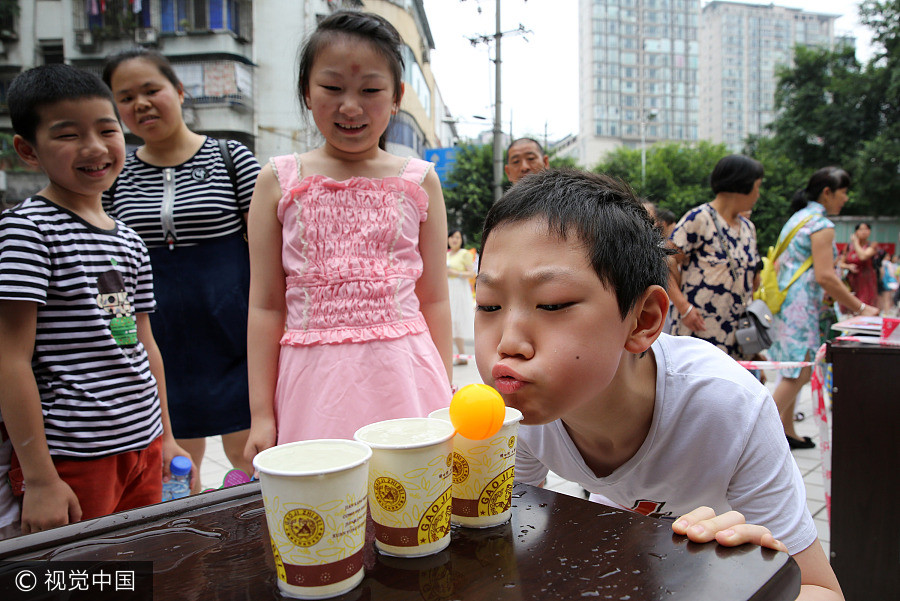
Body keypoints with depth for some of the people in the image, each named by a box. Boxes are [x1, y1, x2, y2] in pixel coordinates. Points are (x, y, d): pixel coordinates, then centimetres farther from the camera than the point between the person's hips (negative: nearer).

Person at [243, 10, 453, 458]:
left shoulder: (418, 182, 4)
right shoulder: (278, 182, 3)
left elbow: (435, 301, 7)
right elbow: (266, 306, 3)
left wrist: (444, 401, 6)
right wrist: (261, 414, 2)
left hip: (404, 376, 0)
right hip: (314, 381, 0)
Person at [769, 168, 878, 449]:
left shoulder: (798, 217, 17)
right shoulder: (821, 224, -11)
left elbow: (779, 265, 21)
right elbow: (825, 277, -17)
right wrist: (860, 307, -10)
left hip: (784, 300, 10)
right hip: (801, 306, -10)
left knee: (794, 371, 13)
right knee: (800, 371, -8)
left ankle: (787, 431, 19)